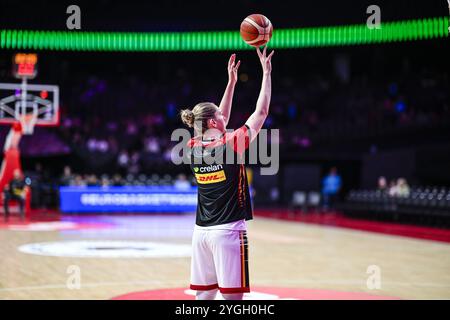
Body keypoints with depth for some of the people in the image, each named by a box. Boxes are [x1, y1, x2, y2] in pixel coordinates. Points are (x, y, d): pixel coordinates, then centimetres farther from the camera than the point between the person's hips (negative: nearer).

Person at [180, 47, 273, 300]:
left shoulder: (194, 148, 5)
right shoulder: (232, 145, -11)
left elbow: (220, 122, 22)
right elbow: (261, 112, -3)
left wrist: (232, 82, 25)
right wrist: (267, 73, 5)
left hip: (202, 232, 6)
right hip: (229, 231, -6)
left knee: (203, 295, 10)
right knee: (232, 296, -3)